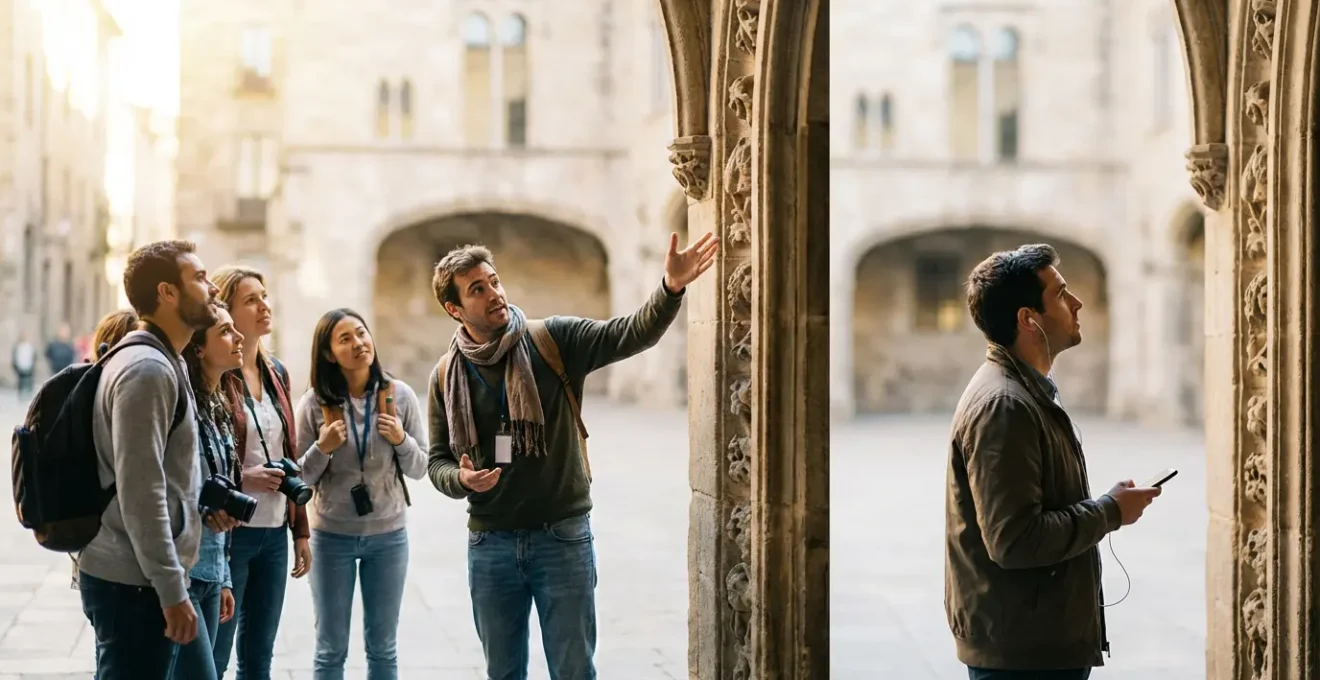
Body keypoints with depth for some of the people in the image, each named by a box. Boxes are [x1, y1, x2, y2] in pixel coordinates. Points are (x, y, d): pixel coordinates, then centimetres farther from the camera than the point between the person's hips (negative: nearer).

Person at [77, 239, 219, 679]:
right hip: (135, 583, -10)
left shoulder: (160, 362, 15)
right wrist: (172, 591, -21)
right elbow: (140, 490, -22)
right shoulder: (147, 369, -17)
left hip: (132, 576, 10)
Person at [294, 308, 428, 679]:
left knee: (383, 648, 12)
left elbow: (419, 469, 1)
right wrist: (322, 448, -20)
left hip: (388, 536, 1)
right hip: (332, 537, -1)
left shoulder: (400, 395, -5)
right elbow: (300, 479, -2)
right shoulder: (314, 403, -8)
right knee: (331, 649, 8)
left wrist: (401, 440, -18)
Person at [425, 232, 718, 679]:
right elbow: (438, 460, 9)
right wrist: (460, 478, -15)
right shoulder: (446, 375, 2)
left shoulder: (554, 341, -6)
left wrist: (671, 288, -38)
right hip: (489, 544, 2)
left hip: (562, 537, -2)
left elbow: (632, 334, -20)